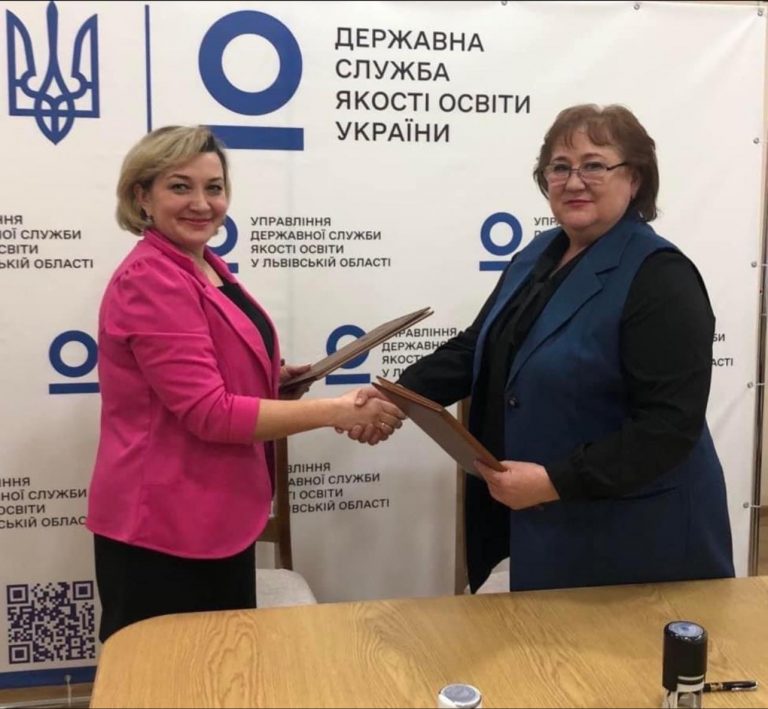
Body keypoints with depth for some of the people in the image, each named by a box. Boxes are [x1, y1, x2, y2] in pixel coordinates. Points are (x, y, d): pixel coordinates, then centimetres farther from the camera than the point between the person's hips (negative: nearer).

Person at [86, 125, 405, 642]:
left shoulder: (205, 266, 10)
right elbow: (210, 413, -24)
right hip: (163, 526, -9)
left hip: (216, 516, 10)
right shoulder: (151, 281, -20)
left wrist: (273, 380, 3)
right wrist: (338, 411, -23)